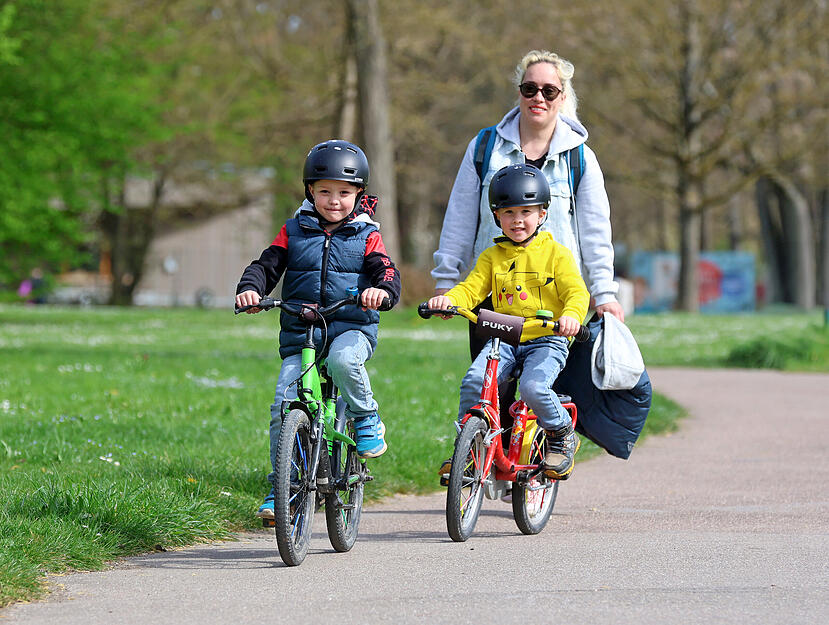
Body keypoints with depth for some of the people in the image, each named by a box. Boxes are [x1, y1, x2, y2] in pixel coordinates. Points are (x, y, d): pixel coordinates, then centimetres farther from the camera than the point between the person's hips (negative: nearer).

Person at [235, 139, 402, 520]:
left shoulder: (366, 237, 6)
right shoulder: (294, 232, 11)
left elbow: (385, 271, -6)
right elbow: (267, 264, 4)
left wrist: (382, 289, -31)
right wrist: (250, 288, -18)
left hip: (352, 327, -2)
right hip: (299, 333, 2)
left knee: (343, 359, -37)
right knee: (283, 406, -11)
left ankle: (367, 420, -9)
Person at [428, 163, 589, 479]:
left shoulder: (556, 254, 4)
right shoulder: (492, 257, 13)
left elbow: (577, 292, -6)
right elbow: (472, 288, 5)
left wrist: (571, 315, -30)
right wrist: (448, 299, -19)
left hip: (547, 340, -3)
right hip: (503, 338, 3)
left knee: (533, 386, -29)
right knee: (473, 380, -23)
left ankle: (562, 434, -1)